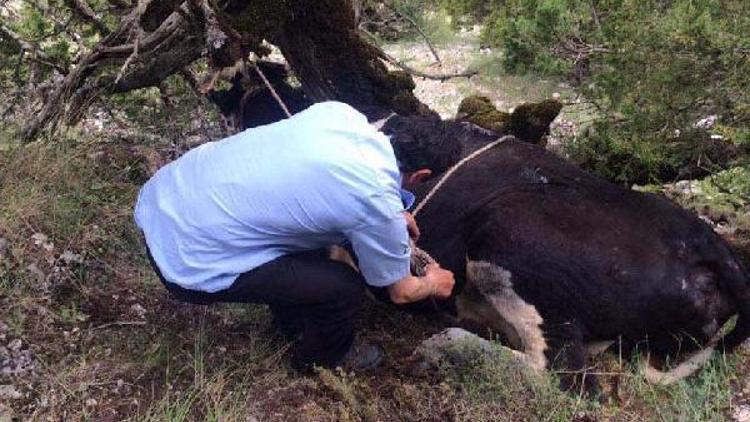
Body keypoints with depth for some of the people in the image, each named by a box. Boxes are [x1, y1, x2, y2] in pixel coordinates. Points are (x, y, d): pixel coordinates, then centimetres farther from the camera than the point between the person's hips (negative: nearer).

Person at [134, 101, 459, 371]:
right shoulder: (379, 204, -17)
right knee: (346, 289, -2)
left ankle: (292, 320, 43)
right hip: (189, 264, -8)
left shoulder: (338, 112, 1)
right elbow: (401, 292, 3)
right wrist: (433, 285, 25)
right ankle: (324, 358, 29)